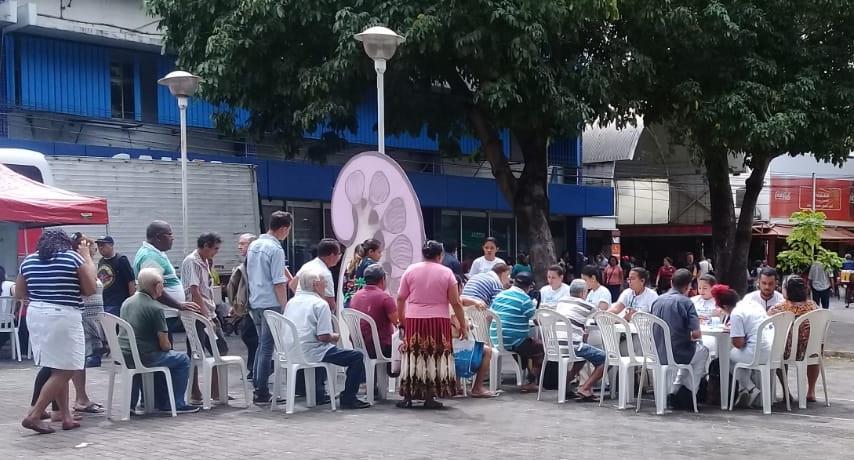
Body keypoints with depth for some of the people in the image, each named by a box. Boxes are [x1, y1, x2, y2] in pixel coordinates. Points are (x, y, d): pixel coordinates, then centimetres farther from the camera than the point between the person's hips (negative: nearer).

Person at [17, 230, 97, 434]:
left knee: (56, 369, 14)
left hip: (36, 316, 7)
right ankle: (34, 416, -8)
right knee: (63, 371, -1)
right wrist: (87, 257, 7)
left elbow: (19, 293, 17)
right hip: (63, 317, -7)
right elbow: (91, 289, -1)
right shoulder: (73, 257, -4)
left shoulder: (28, 261, 10)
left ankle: (65, 416, 16)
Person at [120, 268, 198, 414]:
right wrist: (169, 347, 11)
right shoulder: (155, 308, -13)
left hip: (122, 357, 8)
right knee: (183, 359, 8)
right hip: (143, 358, -8)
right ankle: (175, 404, 11)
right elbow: (164, 345, -12)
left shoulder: (126, 302, 10)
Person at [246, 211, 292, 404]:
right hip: (270, 303, -8)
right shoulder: (275, 249, -15)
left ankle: (256, 386, 20)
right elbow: (279, 283, -17)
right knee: (267, 348, -3)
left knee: (262, 345, 18)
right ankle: (261, 393, -2)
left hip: (254, 302, 8)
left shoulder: (253, 245, 11)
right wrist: (284, 307, -11)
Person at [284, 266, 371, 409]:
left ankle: (318, 394, 37)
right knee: (357, 356, -4)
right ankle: (348, 398, -1)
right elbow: (323, 336, -19)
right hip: (310, 353, -9)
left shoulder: (292, 301, 11)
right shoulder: (320, 304, -12)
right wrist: (335, 337, 3)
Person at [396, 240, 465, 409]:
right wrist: (463, 326, 6)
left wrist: (401, 319, 15)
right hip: (438, 321, -2)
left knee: (412, 357, 7)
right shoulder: (446, 272, 1)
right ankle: (430, 398, 5)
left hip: (413, 320, 2)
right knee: (435, 358, 5)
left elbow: (400, 298, 4)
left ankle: (408, 397, 9)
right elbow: (456, 303, 0)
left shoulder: (411, 270, 5)